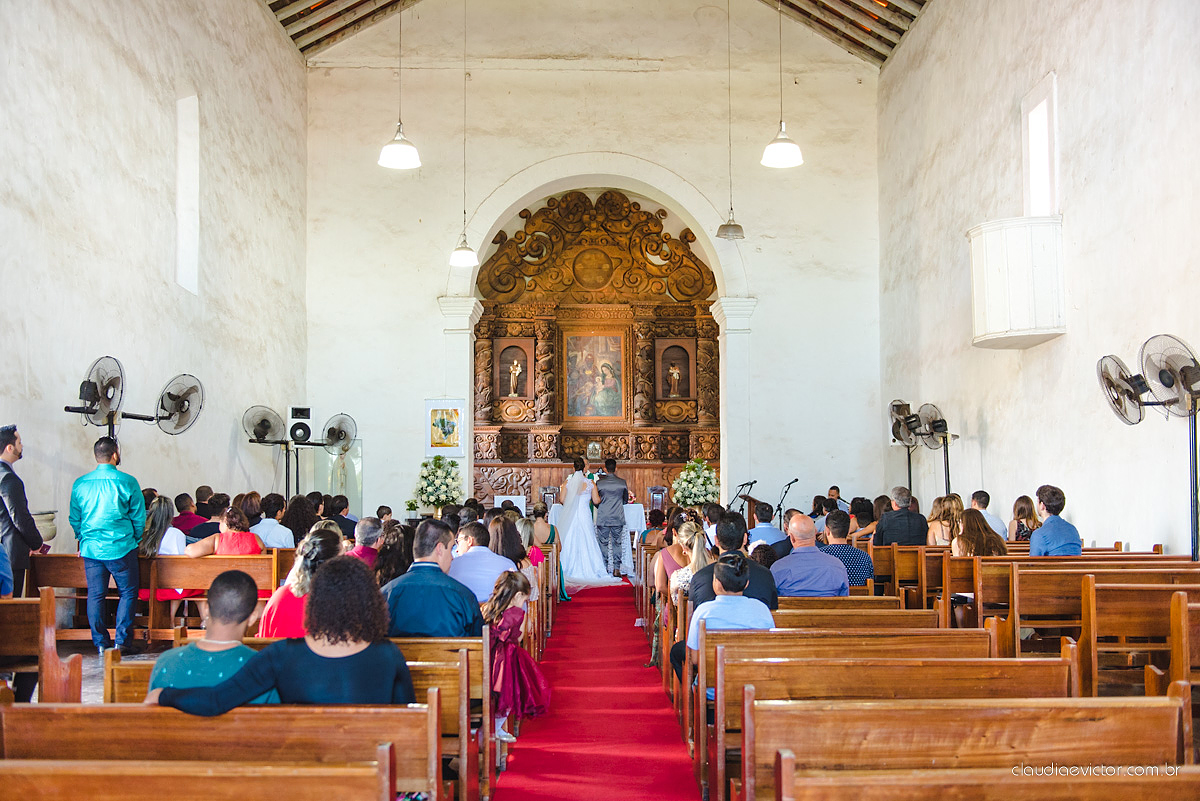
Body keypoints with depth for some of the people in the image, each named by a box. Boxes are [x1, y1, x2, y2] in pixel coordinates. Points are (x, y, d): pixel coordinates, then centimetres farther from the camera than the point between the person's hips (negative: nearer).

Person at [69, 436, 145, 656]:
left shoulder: (80, 484, 3)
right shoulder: (127, 482, -8)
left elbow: (74, 519, 11)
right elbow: (139, 517, -2)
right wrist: (134, 541, 12)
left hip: (91, 549, 4)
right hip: (121, 548, -4)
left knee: (95, 595, 9)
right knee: (128, 593, 6)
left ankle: (101, 643, 12)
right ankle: (123, 642, 4)